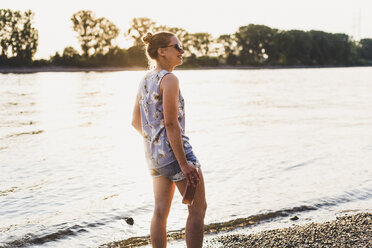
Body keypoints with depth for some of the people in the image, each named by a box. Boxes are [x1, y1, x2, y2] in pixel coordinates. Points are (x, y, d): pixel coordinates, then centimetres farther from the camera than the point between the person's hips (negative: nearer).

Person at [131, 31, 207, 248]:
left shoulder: (145, 80, 11)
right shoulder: (169, 79, -14)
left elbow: (136, 122, 16)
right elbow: (171, 123, -20)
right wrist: (184, 163, -20)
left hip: (154, 155, 9)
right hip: (175, 151, -9)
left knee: (161, 211, 12)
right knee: (198, 209, 2)